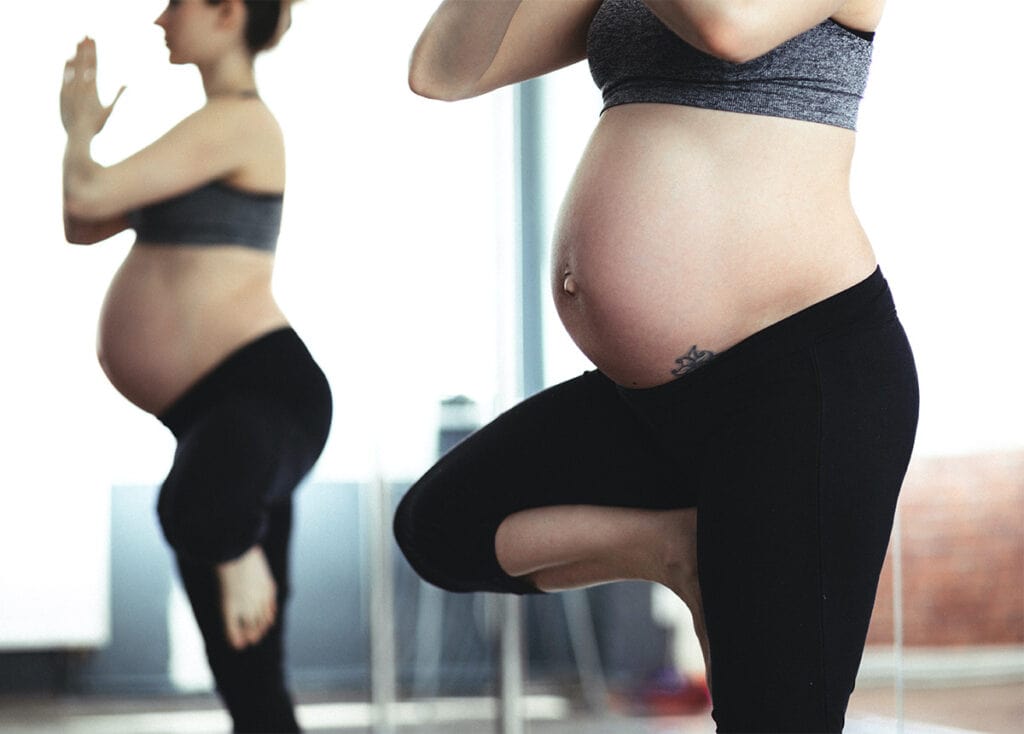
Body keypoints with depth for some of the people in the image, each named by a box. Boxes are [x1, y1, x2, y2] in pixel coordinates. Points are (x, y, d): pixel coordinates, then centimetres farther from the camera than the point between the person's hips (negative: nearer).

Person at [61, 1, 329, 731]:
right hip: (207, 411, 11)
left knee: (194, 507, -46)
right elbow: (83, 225, 26)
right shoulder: (214, 134, 23)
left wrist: (79, 126, 7)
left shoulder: (238, 121, -9)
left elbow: (88, 193, -13)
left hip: (266, 388, -10)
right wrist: (89, 120, 19)